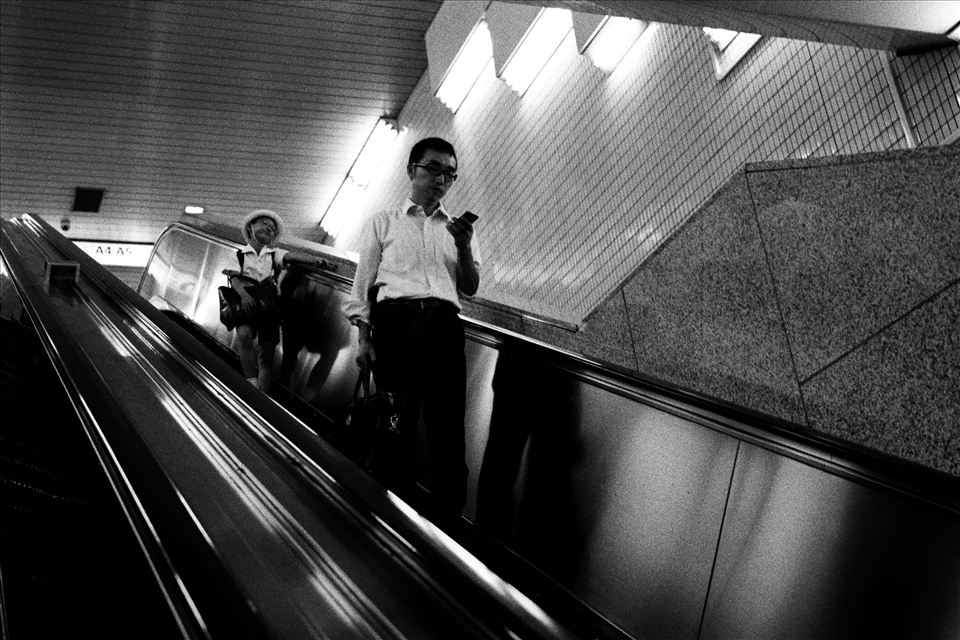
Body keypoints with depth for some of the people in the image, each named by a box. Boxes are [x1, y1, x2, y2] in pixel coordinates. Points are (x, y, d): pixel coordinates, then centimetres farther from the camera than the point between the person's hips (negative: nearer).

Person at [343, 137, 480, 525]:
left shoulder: (457, 228, 24)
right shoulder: (382, 223, 17)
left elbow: (470, 289, 16)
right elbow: (363, 284, 11)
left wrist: (464, 248, -1)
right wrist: (363, 338, -1)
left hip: (444, 325, 2)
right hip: (396, 319, -2)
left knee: (448, 431, -6)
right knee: (396, 426, -5)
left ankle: (448, 524, -5)